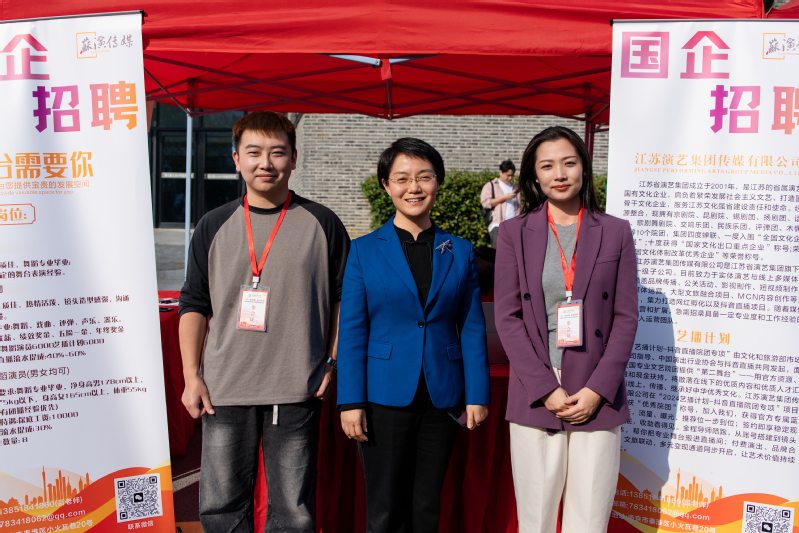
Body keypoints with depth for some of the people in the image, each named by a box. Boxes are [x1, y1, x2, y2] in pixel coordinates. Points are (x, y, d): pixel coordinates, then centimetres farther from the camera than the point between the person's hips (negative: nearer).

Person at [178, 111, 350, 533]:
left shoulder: (321, 223, 3)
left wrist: (333, 361, -1)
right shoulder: (214, 226, 7)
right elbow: (194, 304, 10)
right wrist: (191, 375, 3)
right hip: (224, 389, 2)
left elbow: (344, 297, 8)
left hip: (296, 391, -1)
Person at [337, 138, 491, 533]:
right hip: (385, 397, -2)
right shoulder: (364, 251, 0)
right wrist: (350, 401, -7)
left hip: (442, 397, 2)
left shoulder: (460, 252, 5)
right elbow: (351, 332, -2)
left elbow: (472, 329, 5)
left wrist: (477, 395, 0)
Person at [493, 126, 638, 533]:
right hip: (535, 397, 0)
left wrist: (596, 389, -6)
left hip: (597, 398, 1)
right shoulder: (514, 232, 6)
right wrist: (547, 389, -8)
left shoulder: (615, 232, 7)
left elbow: (626, 317, 4)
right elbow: (507, 317, 0)